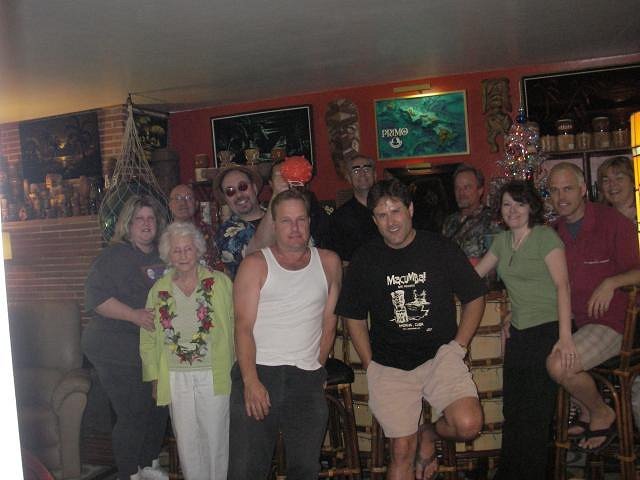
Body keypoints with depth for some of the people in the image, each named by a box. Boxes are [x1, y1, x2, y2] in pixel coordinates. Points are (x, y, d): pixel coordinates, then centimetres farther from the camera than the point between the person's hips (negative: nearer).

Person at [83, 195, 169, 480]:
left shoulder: (162, 257, 12)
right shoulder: (115, 256, -9)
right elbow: (95, 296, -18)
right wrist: (134, 315, -25)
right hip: (119, 355, -7)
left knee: (158, 411, 14)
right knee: (132, 417, -5)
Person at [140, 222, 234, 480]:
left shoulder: (220, 282, -1)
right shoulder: (159, 290, 7)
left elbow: (235, 327, 0)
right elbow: (148, 338, 10)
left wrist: (235, 370, -4)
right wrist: (155, 378, 6)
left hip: (214, 376, -2)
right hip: (176, 378, 2)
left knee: (215, 438, 6)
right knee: (187, 441, 10)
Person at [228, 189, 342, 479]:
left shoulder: (329, 263, 9)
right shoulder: (256, 265, 2)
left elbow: (329, 322, 11)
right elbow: (243, 326, -5)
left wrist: (316, 369, 4)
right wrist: (251, 380, -15)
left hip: (308, 380, 2)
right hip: (258, 372, -2)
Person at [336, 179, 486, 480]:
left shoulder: (441, 249, 0)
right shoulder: (364, 260, 2)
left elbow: (475, 298, 8)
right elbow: (354, 319, 10)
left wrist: (458, 346, -2)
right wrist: (371, 365, 1)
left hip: (439, 355, 0)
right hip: (389, 366, 1)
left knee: (468, 425, -20)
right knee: (402, 452, -1)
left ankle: (430, 434, 12)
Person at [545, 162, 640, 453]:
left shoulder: (612, 222, -9)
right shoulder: (554, 231, 8)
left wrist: (612, 282, -27)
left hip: (611, 321, -7)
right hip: (572, 320, 7)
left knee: (559, 364, -26)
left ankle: (602, 414, 6)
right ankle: (585, 413, 14)